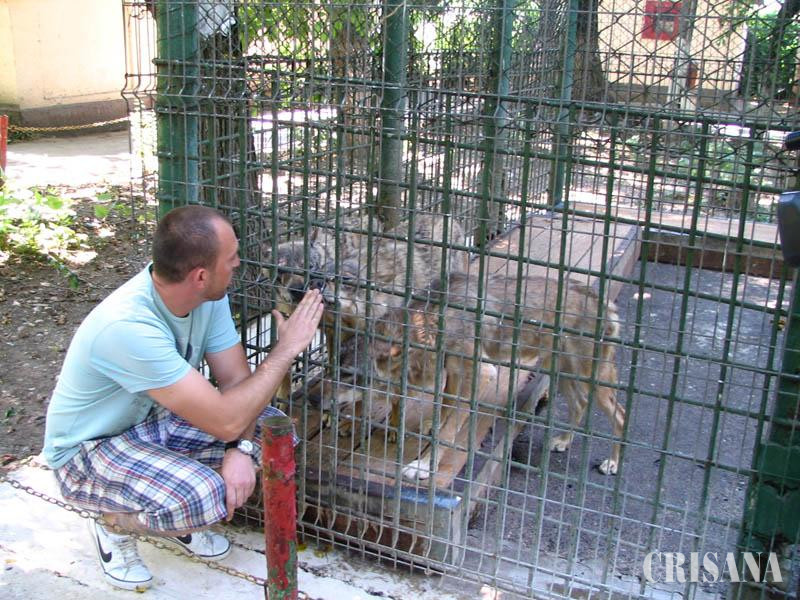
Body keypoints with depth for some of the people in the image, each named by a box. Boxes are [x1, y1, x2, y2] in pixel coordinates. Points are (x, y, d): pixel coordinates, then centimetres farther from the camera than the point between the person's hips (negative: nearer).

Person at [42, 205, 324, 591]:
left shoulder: (208, 295, -13)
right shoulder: (127, 326, -37)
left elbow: (236, 378, -7)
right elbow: (225, 422, -36)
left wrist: (241, 448, -25)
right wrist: (287, 348, -27)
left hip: (153, 420, 7)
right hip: (87, 450, -7)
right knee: (202, 498, -34)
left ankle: (179, 518, 10)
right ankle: (115, 524, 0)